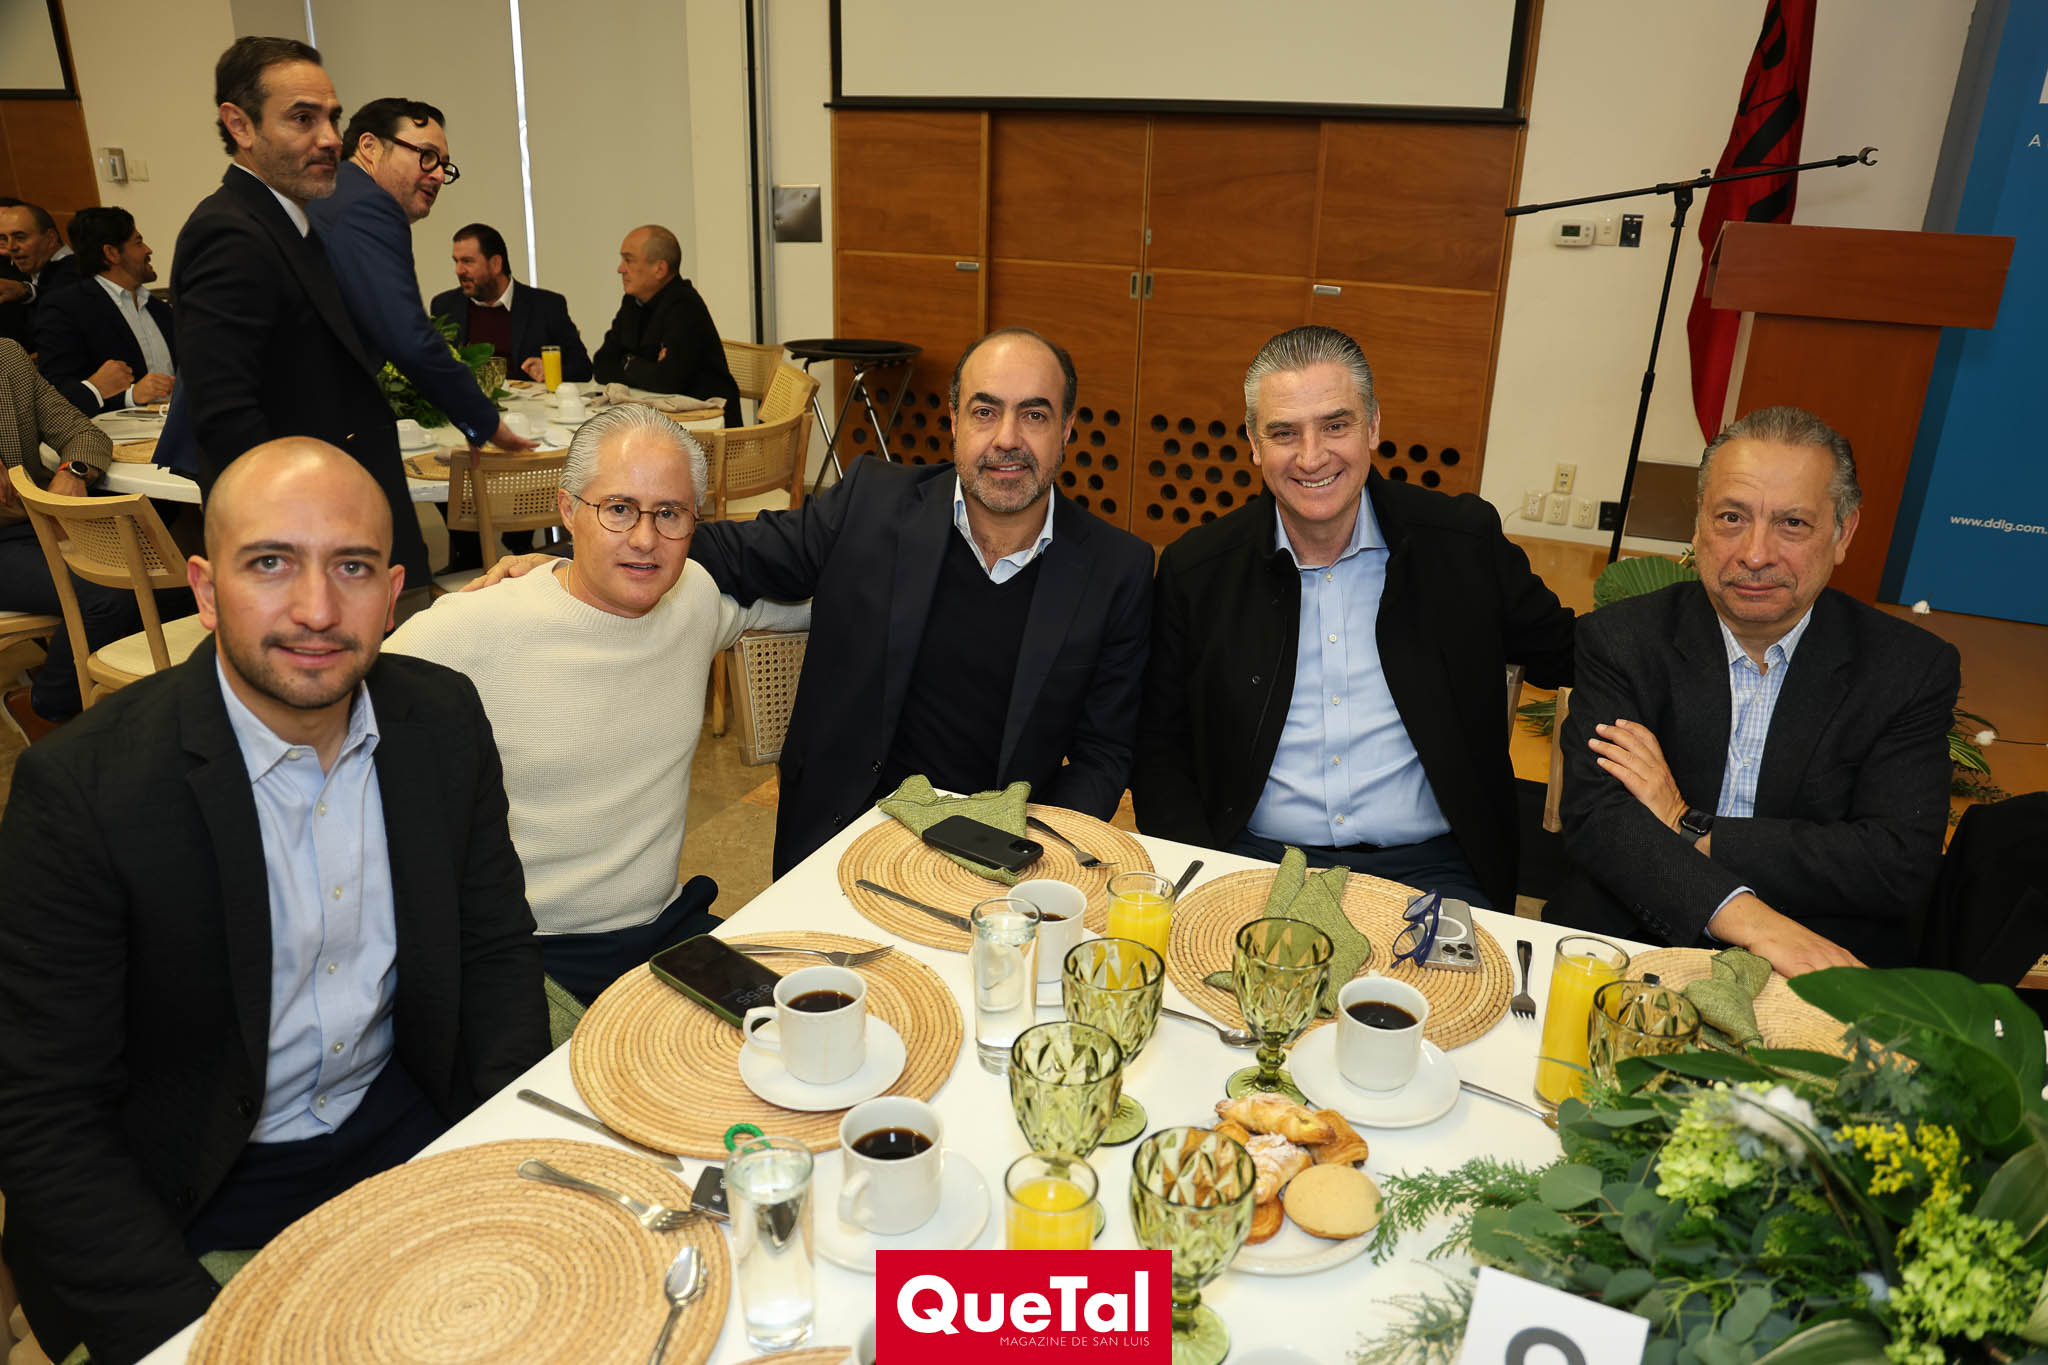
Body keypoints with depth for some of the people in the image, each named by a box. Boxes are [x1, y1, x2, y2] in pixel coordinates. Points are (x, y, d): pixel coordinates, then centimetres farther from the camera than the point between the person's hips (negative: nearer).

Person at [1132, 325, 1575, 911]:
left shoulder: (1463, 543, 3)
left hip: (1426, 868, 1)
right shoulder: (1195, 571, 3)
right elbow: (1160, 752, 7)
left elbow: (1565, 658, 15)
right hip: (1256, 862, 0)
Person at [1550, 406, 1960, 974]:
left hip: (1825, 973, 0)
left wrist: (1690, 827, -12)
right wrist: (1755, 924, -26)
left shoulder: (1913, 670, 2)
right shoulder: (1620, 642, 0)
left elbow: (1902, 866, -8)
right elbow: (1595, 817, -12)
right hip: (1629, 947, 0)